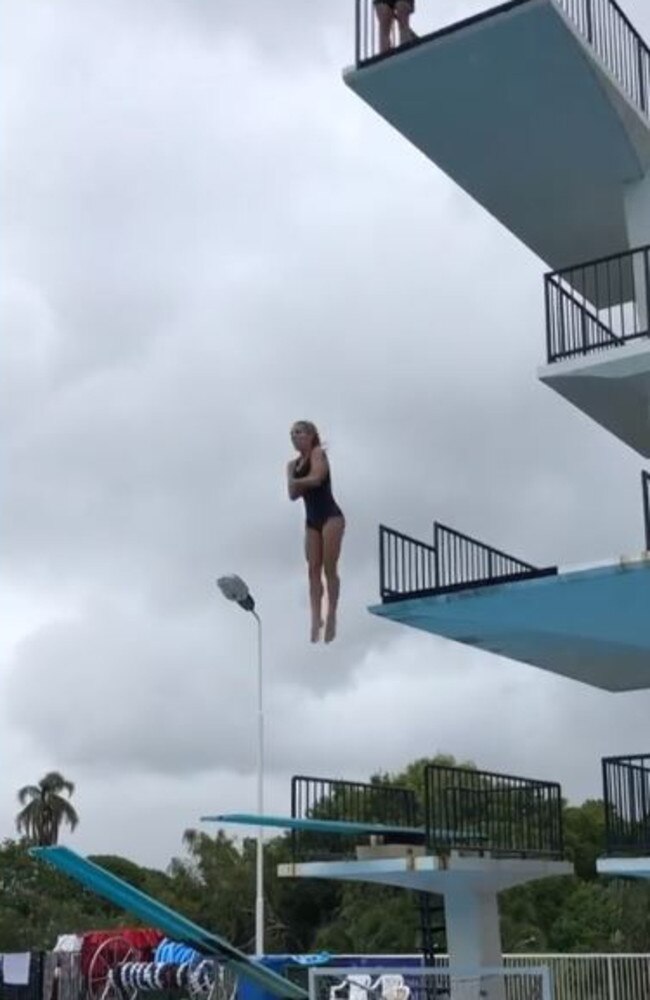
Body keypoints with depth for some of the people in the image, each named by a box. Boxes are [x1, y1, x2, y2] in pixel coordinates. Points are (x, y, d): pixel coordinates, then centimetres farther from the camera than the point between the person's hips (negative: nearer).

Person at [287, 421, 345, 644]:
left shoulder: (318, 453, -4)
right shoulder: (293, 465, 12)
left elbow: (316, 479, -21)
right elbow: (293, 494, 1)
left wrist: (297, 481, -3)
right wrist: (304, 482, -17)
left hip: (331, 516, -6)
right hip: (312, 520, 6)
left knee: (329, 568, -5)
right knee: (313, 570, 0)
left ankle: (331, 616, 2)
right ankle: (315, 619, -1)